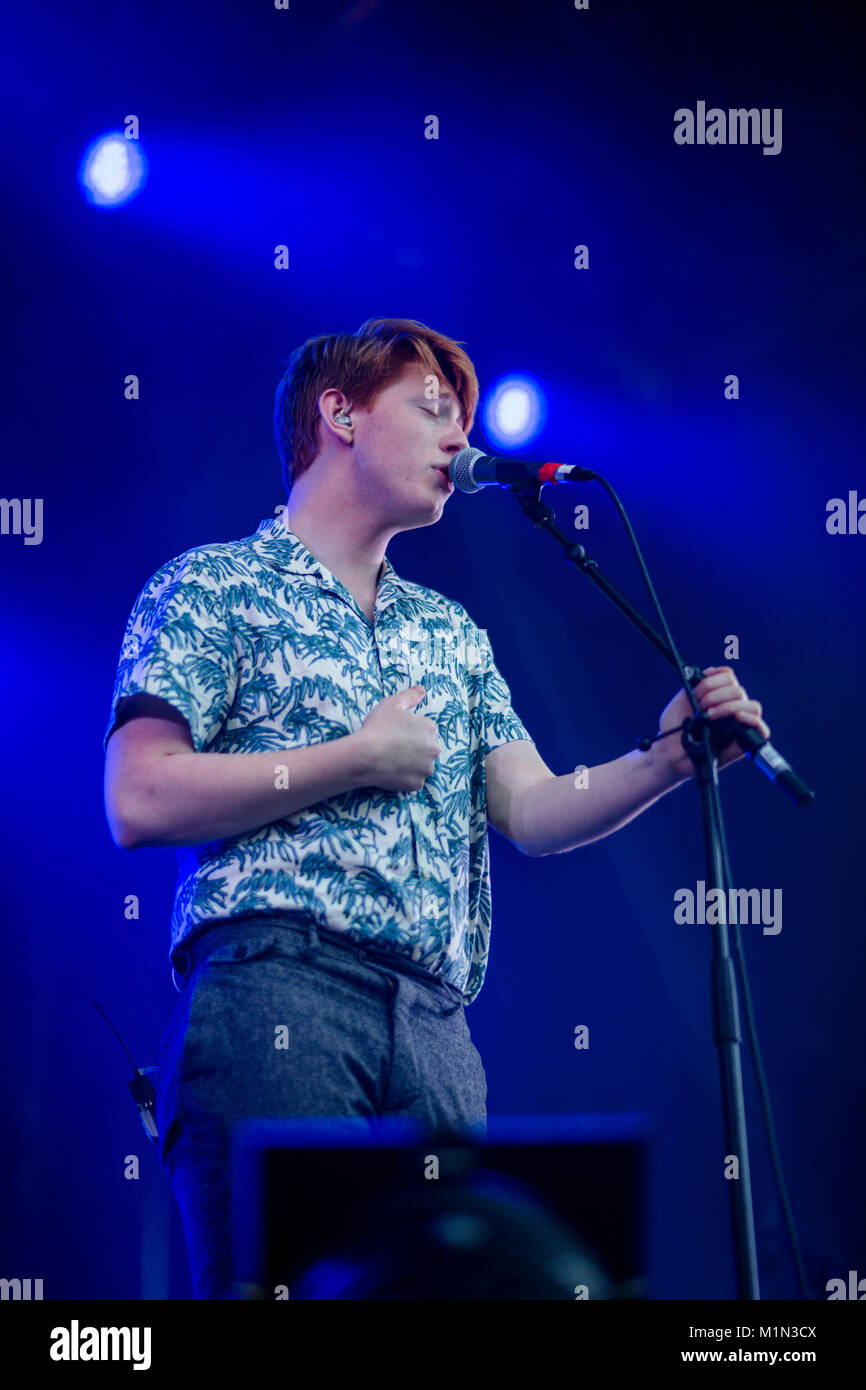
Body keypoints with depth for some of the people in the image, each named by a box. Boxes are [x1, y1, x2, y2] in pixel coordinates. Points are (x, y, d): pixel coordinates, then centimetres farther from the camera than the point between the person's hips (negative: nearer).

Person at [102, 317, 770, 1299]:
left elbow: (534, 811, 16)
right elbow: (139, 803, -5)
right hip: (273, 991, -6)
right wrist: (362, 758, -3)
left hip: (437, 1026, 6)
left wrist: (665, 763, -4)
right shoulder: (213, 585, 8)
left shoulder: (451, 635, 27)